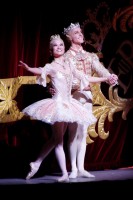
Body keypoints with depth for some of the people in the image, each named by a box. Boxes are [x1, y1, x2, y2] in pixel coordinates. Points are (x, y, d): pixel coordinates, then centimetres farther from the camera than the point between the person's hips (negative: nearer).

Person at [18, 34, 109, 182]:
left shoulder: (69, 65, 14)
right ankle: (65, 174, -7)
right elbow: (40, 71, -25)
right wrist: (28, 68, -48)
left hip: (70, 104, 6)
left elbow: (84, 78, 21)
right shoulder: (50, 66, -3)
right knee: (58, 140, -6)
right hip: (58, 103, -6)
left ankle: (36, 164, 18)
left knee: (55, 139, 8)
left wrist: (106, 79, 23)